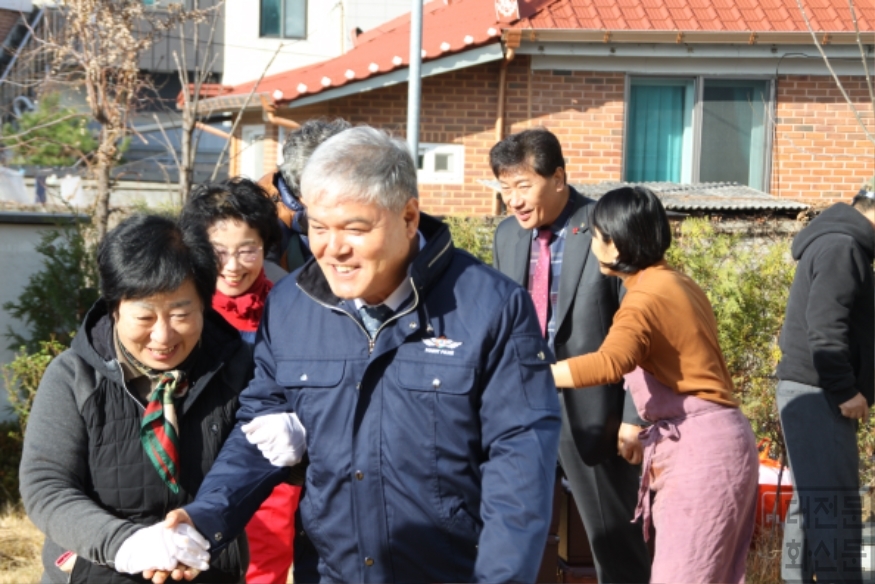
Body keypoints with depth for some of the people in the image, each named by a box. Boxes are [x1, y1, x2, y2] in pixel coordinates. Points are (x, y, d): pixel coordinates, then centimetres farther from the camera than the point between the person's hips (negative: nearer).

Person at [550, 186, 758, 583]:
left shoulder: (647, 296, -15)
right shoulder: (675, 284, 16)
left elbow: (610, 363, -33)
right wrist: (644, 431, 25)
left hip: (699, 448, -10)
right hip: (712, 440, 10)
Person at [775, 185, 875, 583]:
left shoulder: (836, 241, 19)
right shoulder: (842, 247, -13)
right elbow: (824, 326, -23)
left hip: (812, 391, 11)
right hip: (817, 393, -11)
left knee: (812, 497, 14)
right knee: (833, 500, -10)